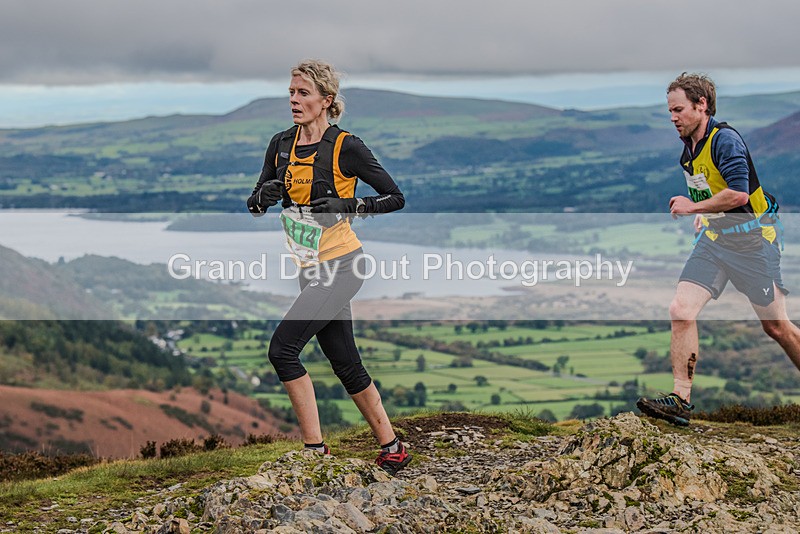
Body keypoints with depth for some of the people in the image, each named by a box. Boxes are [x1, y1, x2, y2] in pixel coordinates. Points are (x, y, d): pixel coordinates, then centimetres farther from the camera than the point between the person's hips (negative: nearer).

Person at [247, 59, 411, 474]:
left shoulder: (346, 147, -12)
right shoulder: (281, 144, 7)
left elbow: (396, 198, -7)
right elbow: (254, 205, 8)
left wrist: (349, 205, -21)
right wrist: (265, 194, -15)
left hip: (341, 266, -7)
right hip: (311, 269, 7)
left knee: (282, 348, -18)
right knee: (346, 365, 12)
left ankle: (314, 449, -9)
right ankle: (392, 449, 24)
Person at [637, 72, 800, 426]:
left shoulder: (725, 139, -17)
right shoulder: (688, 150, 10)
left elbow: (739, 194, -28)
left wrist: (693, 207, -19)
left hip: (752, 238, -7)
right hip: (713, 238, 7)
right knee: (681, 310, -10)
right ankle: (681, 400, -9)